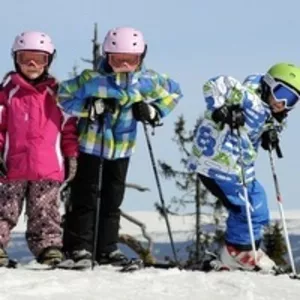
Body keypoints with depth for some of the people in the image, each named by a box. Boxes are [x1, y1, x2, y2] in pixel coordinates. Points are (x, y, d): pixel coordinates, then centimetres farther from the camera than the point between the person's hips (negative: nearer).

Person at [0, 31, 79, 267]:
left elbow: (68, 127, 13)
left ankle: (49, 247, 7)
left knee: (45, 213, 4)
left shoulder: (56, 93, 10)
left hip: (48, 168, 1)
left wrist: (71, 156, 9)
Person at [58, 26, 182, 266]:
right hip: (91, 145, -3)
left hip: (122, 148, 3)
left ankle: (108, 248, 15)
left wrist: (153, 112, -8)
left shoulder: (148, 81, -7)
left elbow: (174, 92, 8)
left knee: (113, 200, 9)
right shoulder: (92, 80, -17)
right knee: (86, 197, -2)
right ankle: (79, 246, 4)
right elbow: (63, 96, -10)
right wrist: (92, 107, -22)